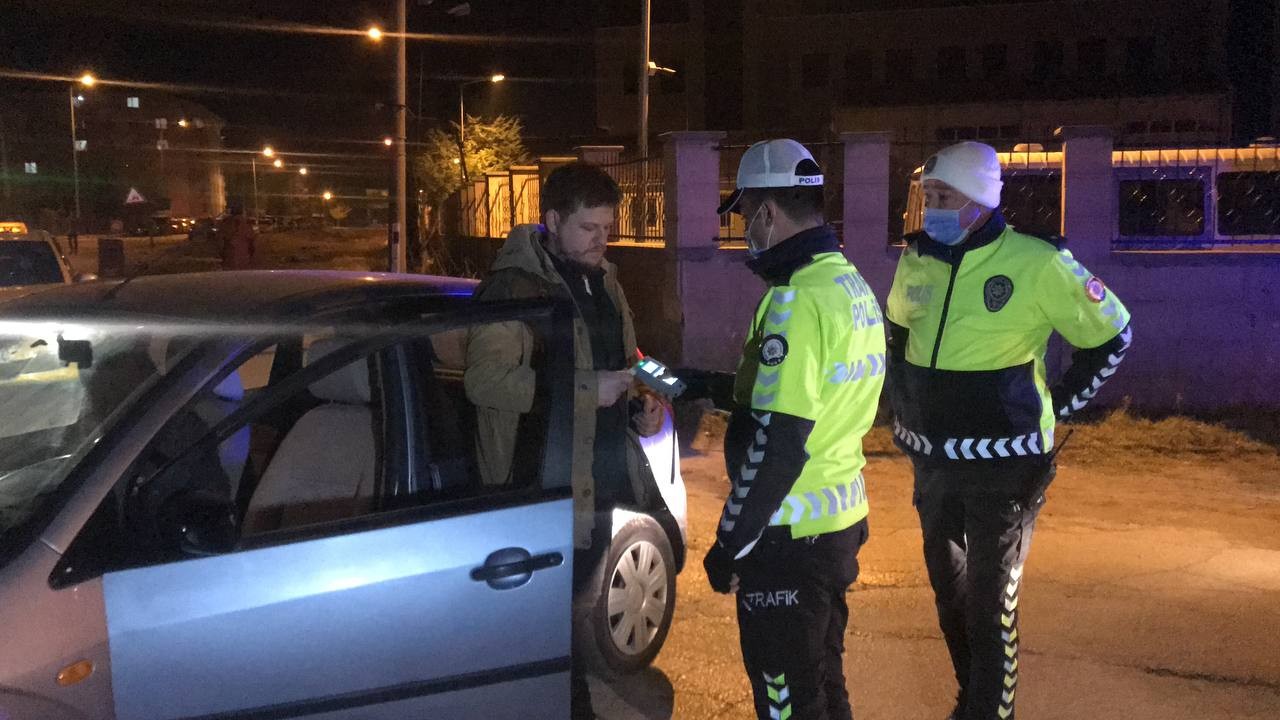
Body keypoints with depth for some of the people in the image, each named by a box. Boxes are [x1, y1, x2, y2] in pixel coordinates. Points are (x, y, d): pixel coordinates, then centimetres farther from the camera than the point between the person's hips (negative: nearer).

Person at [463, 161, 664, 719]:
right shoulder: (516, 286, -14)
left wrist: (638, 410, 6)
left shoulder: (602, 280, 14)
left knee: (577, 609, 21)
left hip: (601, 482, 8)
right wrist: (587, 392, -26)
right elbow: (483, 380, -24)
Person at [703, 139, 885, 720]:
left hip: (791, 535, -9)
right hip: (842, 519, 10)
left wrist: (729, 546, -16)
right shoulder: (853, 286, 10)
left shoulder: (797, 298, -21)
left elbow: (775, 444, -24)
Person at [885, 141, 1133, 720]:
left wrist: (1058, 406, -3)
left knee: (990, 602, 0)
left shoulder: (1036, 263, -15)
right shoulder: (916, 260, 2)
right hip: (932, 461, 6)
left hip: (1004, 463, -6)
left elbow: (1112, 334, -4)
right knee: (948, 588, 19)